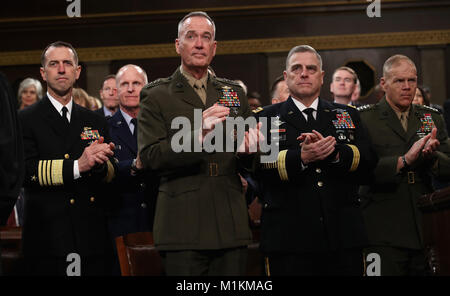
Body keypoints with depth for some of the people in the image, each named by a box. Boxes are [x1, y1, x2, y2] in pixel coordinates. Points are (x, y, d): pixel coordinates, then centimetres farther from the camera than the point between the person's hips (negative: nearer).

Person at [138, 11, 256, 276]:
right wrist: (198, 135, -23)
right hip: (184, 225, -3)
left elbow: (248, 162, 16)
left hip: (231, 224, 4)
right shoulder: (156, 96, 4)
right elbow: (149, 157, -9)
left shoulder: (234, 93, 17)